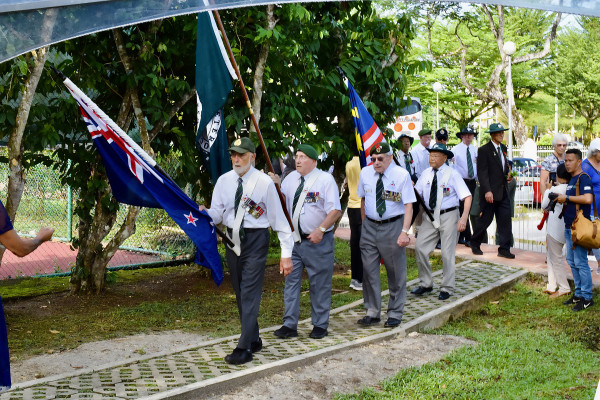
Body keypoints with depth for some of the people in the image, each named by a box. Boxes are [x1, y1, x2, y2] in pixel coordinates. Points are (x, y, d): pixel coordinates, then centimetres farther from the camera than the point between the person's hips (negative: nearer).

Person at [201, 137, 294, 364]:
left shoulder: (264, 182, -9)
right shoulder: (224, 181, 3)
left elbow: (278, 218, -8)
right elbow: (217, 214, 1)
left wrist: (286, 253, -11)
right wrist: (205, 213, -23)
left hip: (256, 239, -5)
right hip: (232, 239, 6)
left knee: (250, 293, -8)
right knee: (240, 293, 13)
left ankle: (244, 349, -6)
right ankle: (254, 340, 28)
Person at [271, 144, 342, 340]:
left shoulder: (325, 179, -6)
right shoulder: (291, 178, 11)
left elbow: (336, 210, -11)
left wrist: (320, 230, -21)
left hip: (317, 241, -5)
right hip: (294, 240, 5)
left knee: (319, 285, 4)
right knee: (291, 281, 5)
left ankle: (320, 325, 16)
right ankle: (289, 325, 12)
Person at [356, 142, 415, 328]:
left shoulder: (402, 175, -9)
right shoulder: (365, 173, 2)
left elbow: (408, 205, -11)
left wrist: (404, 231, -20)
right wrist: (364, 223, 14)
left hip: (393, 226, -3)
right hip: (370, 226, 3)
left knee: (396, 272, 5)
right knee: (369, 270, 3)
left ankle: (395, 314, 19)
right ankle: (372, 312, 14)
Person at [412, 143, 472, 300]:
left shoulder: (452, 174, -8)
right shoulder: (426, 173, 7)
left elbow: (467, 196, -11)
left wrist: (464, 218, -22)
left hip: (448, 216, -5)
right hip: (430, 216, 5)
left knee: (447, 253, -1)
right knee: (420, 248, 0)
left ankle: (447, 288, 14)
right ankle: (426, 284, 17)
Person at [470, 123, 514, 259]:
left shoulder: (503, 148, 13)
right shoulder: (484, 150, -9)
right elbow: (482, 172, -14)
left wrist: (507, 175, 9)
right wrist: (487, 191, -20)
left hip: (503, 192, 6)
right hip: (490, 193, -6)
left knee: (505, 220, 2)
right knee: (486, 219, 2)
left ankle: (504, 249, 8)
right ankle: (474, 243, 22)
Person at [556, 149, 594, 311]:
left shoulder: (583, 178, -11)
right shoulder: (571, 179, 18)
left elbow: (588, 199, -26)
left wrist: (567, 197, -17)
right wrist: (561, 200, 10)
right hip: (569, 227, 10)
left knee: (581, 262, -6)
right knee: (572, 262, 14)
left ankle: (587, 298, 1)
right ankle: (578, 294, 23)